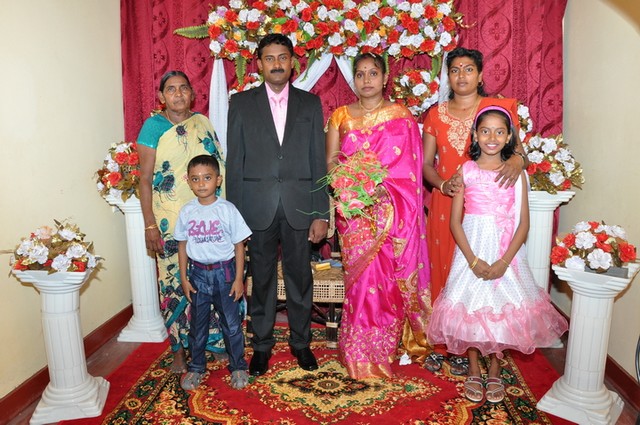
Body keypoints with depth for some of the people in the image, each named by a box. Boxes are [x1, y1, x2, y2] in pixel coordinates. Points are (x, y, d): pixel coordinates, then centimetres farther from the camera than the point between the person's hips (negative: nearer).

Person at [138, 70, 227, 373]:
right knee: (175, 282, 4)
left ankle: (213, 340, 27)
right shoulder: (153, 126, -3)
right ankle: (179, 350, 21)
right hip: (171, 220, -3)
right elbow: (145, 178, -5)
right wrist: (150, 225, -10)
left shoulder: (202, 122, 9)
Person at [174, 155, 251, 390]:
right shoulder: (187, 212, -2)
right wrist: (184, 278, 3)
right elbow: (182, 246, 6)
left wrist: (239, 278, -8)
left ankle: (238, 366, 25)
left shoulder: (227, 210, -10)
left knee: (231, 322, 7)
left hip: (224, 271, -2)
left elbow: (239, 245, -6)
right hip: (198, 273, 3)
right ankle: (196, 367, 31)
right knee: (197, 323, 14)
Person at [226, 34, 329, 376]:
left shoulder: (310, 103, 7)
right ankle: (262, 345, 28)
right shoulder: (241, 103, 5)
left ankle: (301, 342, 29)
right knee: (261, 280, 10)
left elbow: (318, 161, 3)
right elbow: (235, 162, 3)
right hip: (258, 206, 0)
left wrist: (321, 213, -2)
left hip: (299, 206, 1)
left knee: (300, 278, 10)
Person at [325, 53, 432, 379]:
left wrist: (380, 186, -18)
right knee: (360, 277, 2)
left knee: (386, 277, -1)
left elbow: (409, 167, -2)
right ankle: (360, 356, 15)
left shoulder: (401, 116, 5)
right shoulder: (341, 116, 11)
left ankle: (380, 352, 16)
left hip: (389, 212, -1)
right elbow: (330, 161, 7)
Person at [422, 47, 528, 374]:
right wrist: (444, 184, -13)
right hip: (444, 205, 2)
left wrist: (518, 158, -23)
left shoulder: (498, 108, 4)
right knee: (441, 273, 4)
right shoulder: (436, 114, 9)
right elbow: (426, 163, 6)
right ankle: (439, 344, 20)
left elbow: (516, 145, 1)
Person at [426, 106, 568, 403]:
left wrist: (503, 261, -13)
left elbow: (523, 223, -2)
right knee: (470, 308, 5)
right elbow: (455, 221, -3)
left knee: (501, 310, 6)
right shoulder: (465, 171, 0)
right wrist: (474, 260, -12)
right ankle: (474, 371, 25)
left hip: (506, 252, 0)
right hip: (472, 250, 0)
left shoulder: (516, 173, 1)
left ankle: (494, 371, 28)